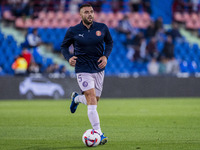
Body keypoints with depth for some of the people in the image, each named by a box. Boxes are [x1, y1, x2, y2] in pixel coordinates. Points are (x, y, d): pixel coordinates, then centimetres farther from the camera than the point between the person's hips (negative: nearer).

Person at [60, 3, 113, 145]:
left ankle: (76, 98, 48)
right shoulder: (73, 31, -6)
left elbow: (110, 42, 15)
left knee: (94, 101, 13)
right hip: (83, 70, -4)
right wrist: (69, 58, -12)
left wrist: (106, 56, -3)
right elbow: (64, 46, 7)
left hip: (99, 69, 4)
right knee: (92, 99, -17)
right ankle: (98, 134, -16)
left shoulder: (102, 28, 0)